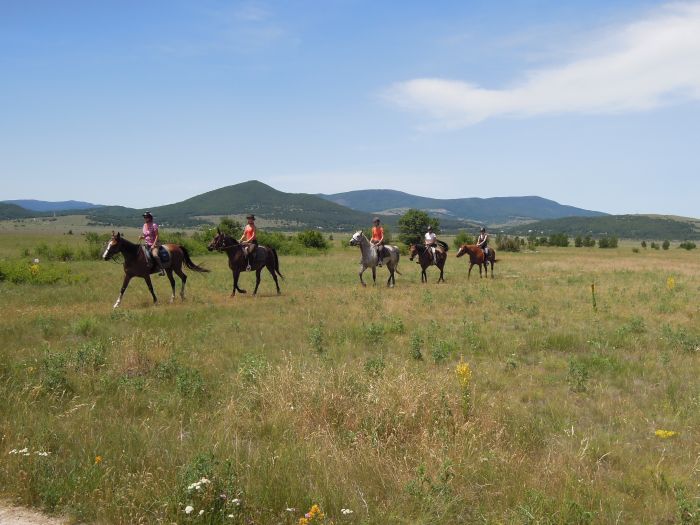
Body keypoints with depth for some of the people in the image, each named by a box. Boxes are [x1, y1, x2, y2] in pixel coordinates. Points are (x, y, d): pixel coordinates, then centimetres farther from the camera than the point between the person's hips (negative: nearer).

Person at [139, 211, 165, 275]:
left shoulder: (154, 225, -11)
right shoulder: (144, 225, 9)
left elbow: (157, 236, -13)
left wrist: (153, 245, -20)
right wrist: (141, 237, -4)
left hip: (155, 243, -8)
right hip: (147, 244, 8)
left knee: (154, 254, -33)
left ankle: (162, 270, -31)